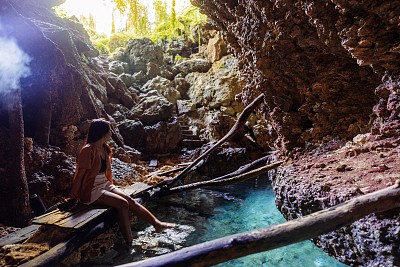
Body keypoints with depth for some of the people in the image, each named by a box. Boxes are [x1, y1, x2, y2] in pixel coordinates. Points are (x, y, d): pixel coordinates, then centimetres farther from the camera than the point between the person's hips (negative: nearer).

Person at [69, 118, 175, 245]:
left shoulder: (105, 148, 8)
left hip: (104, 184, 8)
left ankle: (157, 223, -8)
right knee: (122, 204, -22)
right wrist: (72, 196, -12)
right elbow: (80, 174, -16)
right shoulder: (88, 150, -18)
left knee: (130, 200, -8)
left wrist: (111, 185, 19)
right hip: (91, 190, -8)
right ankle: (129, 244, -15)